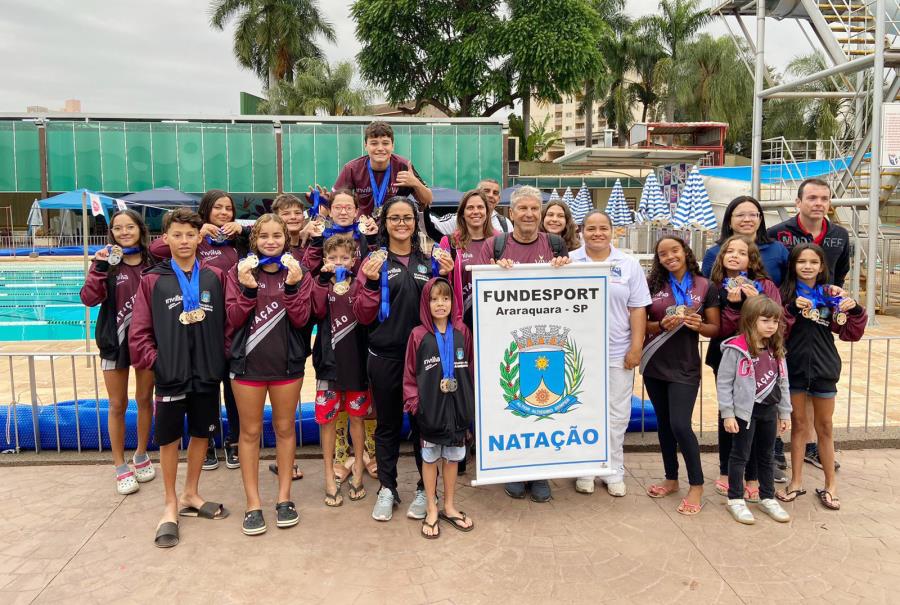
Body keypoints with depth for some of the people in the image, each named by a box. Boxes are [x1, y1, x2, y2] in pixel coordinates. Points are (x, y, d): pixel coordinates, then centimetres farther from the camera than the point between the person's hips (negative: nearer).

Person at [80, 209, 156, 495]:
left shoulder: (153, 261, -1)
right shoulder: (106, 261, -4)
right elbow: (89, 299, -14)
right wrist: (99, 268, -25)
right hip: (115, 340, -1)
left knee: (145, 399, 12)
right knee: (118, 405, 7)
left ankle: (141, 456, 31)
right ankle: (121, 467, 19)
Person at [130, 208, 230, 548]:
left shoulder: (215, 277, 1)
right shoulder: (153, 280, -2)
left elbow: (227, 323, 2)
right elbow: (139, 332, -3)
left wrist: (220, 359, -5)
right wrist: (156, 362, -10)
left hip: (207, 374, 2)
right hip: (170, 375, -2)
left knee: (201, 434, 13)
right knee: (169, 439, 8)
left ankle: (191, 495, 33)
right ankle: (171, 506, 24)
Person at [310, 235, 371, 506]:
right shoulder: (321, 284, 3)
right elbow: (318, 311, -15)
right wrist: (324, 279, -20)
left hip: (356, 360, 0)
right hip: (329, 361, 0)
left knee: (357, 417, 10)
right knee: (327, 418, 5)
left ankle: (358, 469, 24)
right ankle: (330, 476, 17)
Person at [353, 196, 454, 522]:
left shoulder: (429, 260, 6)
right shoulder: (374, 261, 1)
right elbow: (363, 316, -1)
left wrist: (445, 278, -7)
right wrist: (371, 283, -17)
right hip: (385, 356, -1)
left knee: (423, 421, 8)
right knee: (387, 424, 11)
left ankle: (425, 489, 23)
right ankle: (386, 488, 24)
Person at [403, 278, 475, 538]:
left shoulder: (462, 332, 0)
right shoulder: (419, 335, -6)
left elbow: (471, 368, 5)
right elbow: (410, 373, -2)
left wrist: (473, 400, 2)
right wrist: (414, 401, -9)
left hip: (457, 406, 2)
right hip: (430, 407, -2)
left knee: (452, 456, 13)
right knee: (430, 457, 10)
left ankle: (449, 507, 30)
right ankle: (432, 511, 24)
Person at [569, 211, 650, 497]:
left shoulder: (629, 264, 4)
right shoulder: (569, 262, 2)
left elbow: (637, 309, 2)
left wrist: (636, 347, -4)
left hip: (618, 353, 1)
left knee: (616, 416, 8)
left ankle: (614, 472, 23)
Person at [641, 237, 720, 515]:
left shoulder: (705, 286, -2)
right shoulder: (652, 285, 1)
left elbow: (715, 328, 2)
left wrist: (699, 325, -18)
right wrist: (662, 325, -15)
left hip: (685, 366, -3)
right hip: (654, 364, 3)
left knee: (680, 425, -9)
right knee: (663, 423, 12)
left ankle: (697, 485, 9)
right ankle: (671, 479, 28)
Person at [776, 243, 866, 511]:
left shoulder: (832, 295, 2)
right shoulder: (785, 294, -3)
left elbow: (850, 334, 3)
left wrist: (856, 311, -15)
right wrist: (792, 310, -22)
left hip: (824, 368, 1)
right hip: (794, 368, -1)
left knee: (824, 428, 12)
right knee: (798, 425, 12)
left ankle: (830, 485, 24)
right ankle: (796, 482, 23)